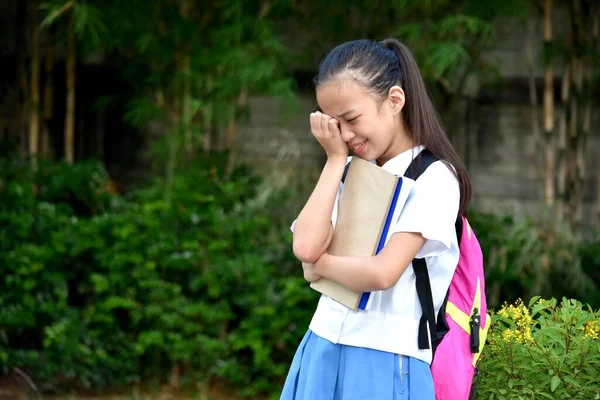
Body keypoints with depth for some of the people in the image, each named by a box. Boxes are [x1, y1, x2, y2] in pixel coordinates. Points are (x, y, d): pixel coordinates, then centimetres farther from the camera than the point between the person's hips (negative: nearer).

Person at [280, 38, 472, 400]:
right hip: (322, 351, 6)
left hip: (384, 363, -6)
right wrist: (336, 159, -1)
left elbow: (382, 272, -19)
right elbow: (305, 247, -6)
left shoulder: (433, 178, -8)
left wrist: (321, 263, -3)